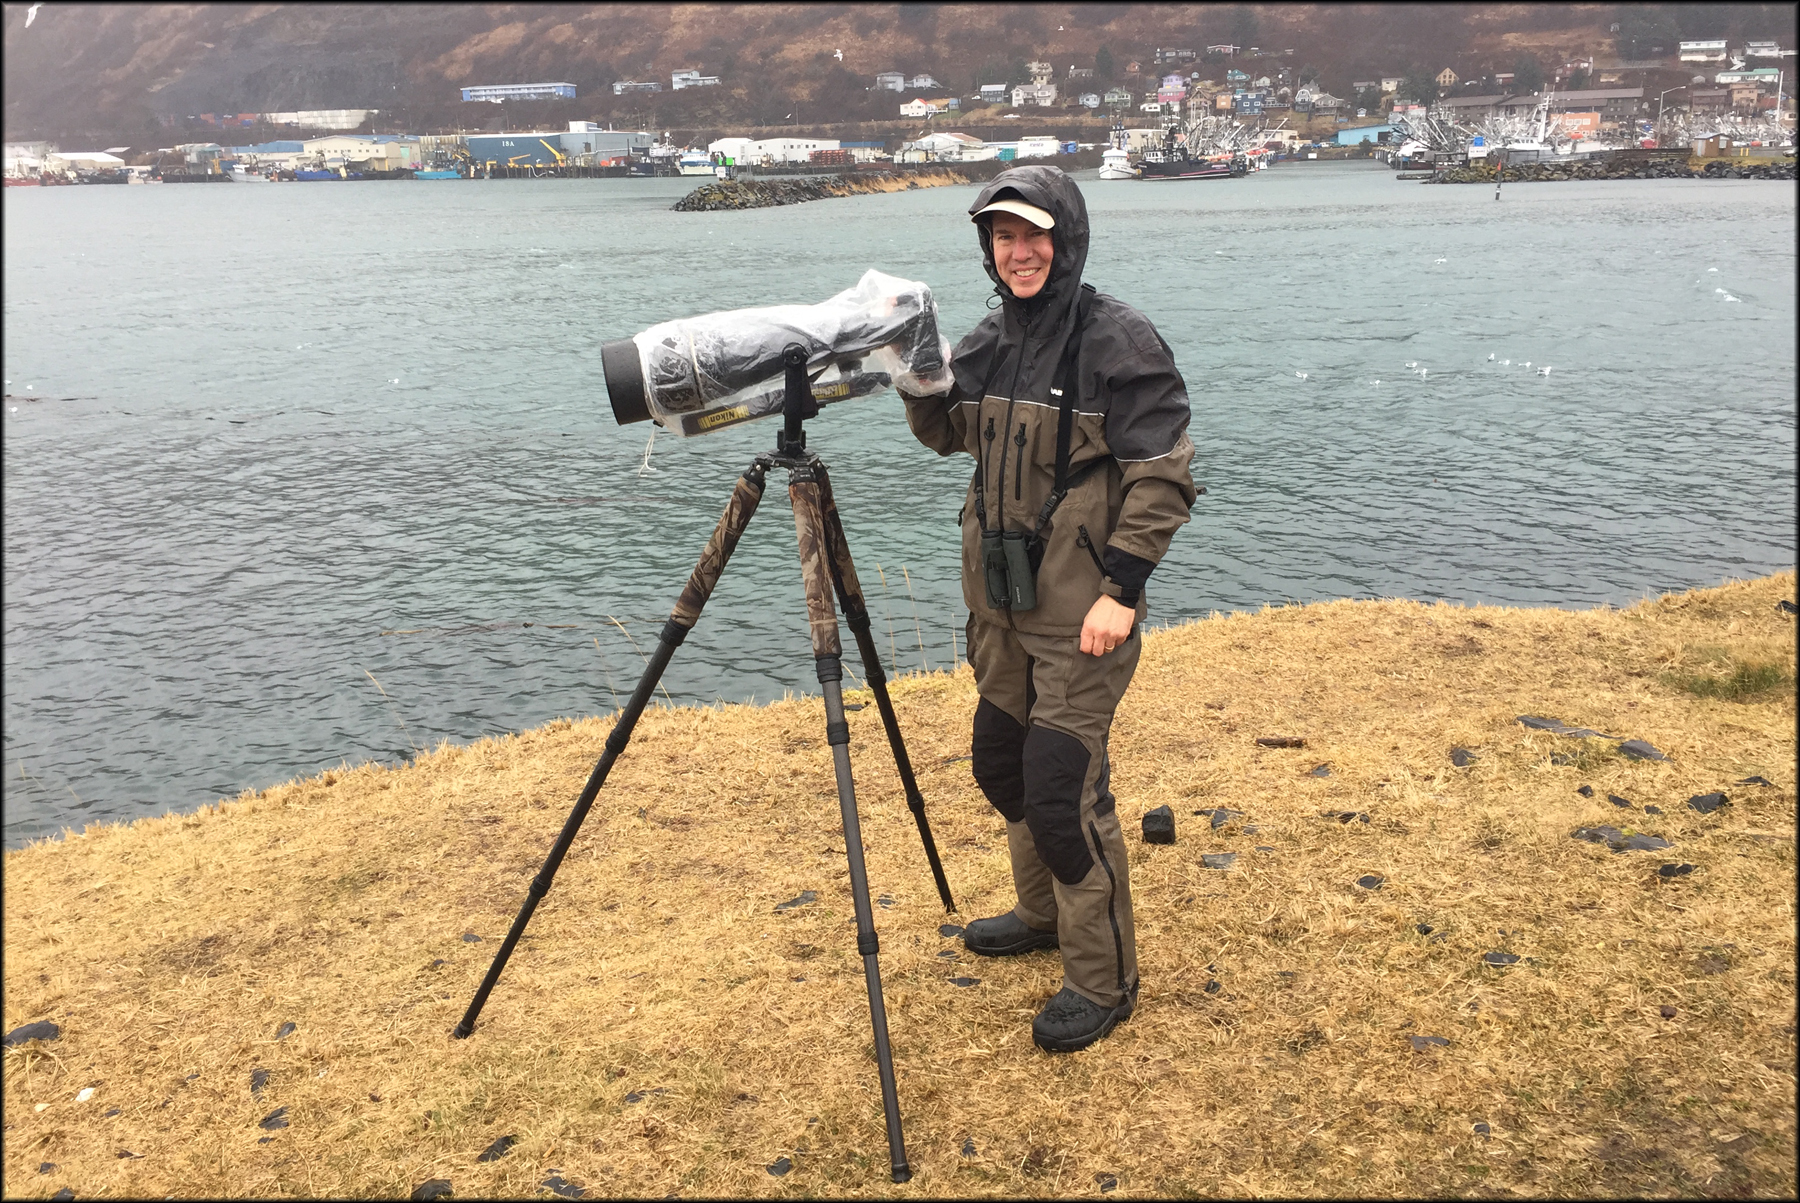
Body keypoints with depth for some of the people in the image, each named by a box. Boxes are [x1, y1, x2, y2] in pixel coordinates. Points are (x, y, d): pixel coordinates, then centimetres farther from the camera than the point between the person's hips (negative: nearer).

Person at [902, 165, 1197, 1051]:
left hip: (1079, 610, -8)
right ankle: (1045, 912, 42)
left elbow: (1163, 477, -15)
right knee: (1001, 766, 19)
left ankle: (1104, 982, 11)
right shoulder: (992, 338, 9)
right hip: (1001, 599, 8)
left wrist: (1122, 590, -21)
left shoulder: (1117, 339, -13)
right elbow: (946, 435, 19)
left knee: (1063, 791, -7)